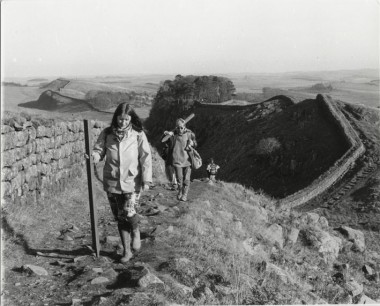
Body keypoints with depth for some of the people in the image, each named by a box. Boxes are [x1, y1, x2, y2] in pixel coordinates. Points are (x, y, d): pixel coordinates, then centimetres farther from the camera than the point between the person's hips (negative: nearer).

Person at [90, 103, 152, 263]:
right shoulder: (107, 133, 0)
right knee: (119, 217, 9)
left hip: (131, 182, -3)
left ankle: (136, 231, 18)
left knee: (128, 212, -17)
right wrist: (94, 156, -23)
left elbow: (146, 158, -5)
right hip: (112, 182, 3)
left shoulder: (138, 135, -6)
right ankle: (127, 251, 24)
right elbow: (99, 150, 1)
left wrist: (146, 180, -9)